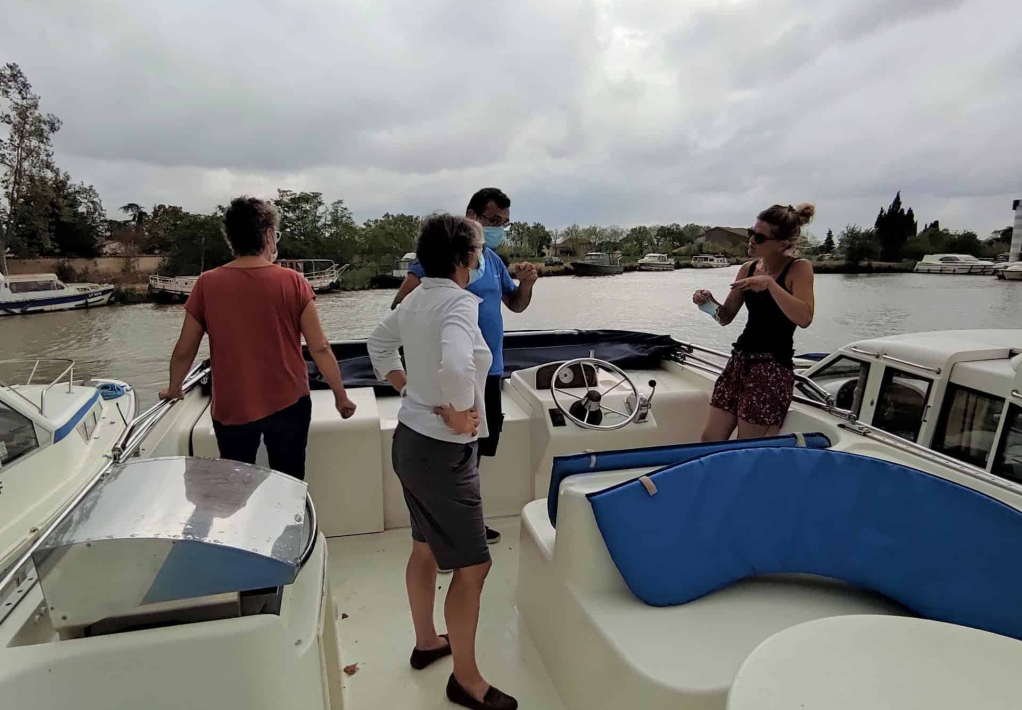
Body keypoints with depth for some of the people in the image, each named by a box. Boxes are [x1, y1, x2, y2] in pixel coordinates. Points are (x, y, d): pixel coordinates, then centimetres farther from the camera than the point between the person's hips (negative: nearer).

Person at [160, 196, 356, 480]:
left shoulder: (206, 284, -5)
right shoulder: (292, 282, -9)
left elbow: (184, 351, 3)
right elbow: (320, 348, -9)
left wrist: (174, 389, 22)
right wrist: (341, 396, 3)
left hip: (231, 409, 1)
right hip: (288, 403, -1)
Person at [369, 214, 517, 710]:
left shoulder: (416, 299, 5)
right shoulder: (460, 302, -21)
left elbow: (379, 343, 20)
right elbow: (454, 366, -40)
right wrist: (459, 413, -23)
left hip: (409, 440, 9)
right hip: (443, 452, -9)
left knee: (425, 547, 24)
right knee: (472, 565, 6)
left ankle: (426, 642, 45)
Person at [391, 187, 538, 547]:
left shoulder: (494, 260, 10)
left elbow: (516, 305, 17)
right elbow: (401, 306, -16)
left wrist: (526, 283, -2)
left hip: (489, 370, 8)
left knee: (475, 448, 18)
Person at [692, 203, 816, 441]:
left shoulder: (799, 268, -6)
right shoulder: (748, 268, 8)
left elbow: (804, 318, -21)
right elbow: (726, 317, 12)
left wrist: (770, 283, -27)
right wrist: (709, 302, -8)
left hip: (773, 368, -6)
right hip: (739, 361, 6)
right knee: (710, 439, 6)